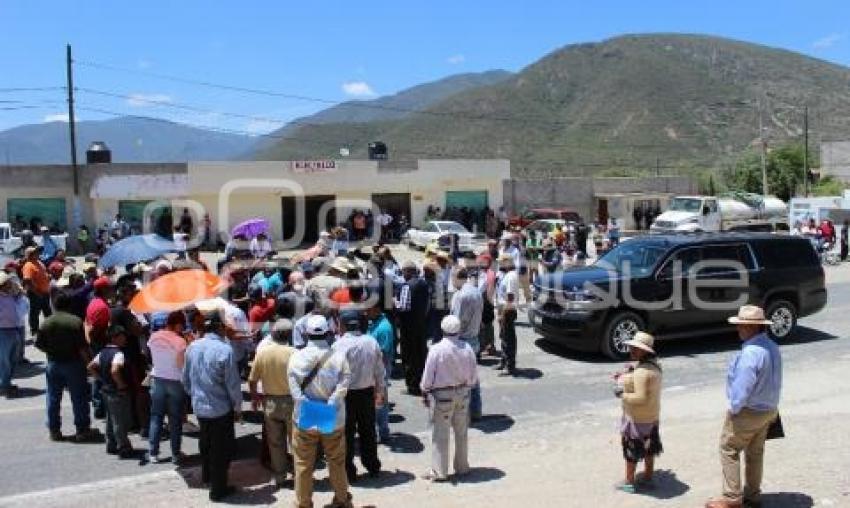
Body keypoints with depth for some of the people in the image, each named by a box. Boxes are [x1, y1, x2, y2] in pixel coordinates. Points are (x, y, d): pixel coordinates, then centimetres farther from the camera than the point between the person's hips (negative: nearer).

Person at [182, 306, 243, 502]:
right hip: (220, 409, -6)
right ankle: (218, 489, 20)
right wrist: (238, 407, -3)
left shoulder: (192, 347, -4)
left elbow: (186, 379, 7)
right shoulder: (224, 350, -23)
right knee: (221, 449, 10)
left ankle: (206, 475, 47)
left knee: (206, 442, 27)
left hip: (199, 406, 6)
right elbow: (233, 384, -18)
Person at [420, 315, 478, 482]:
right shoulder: (467, 348, -6)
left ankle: (439, 471, 11)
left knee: (440, 434, 5)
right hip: (462, 393, 4)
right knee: (461, 432, 17)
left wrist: (425, 392, 2)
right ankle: (462, 466, 29)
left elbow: (428, 376, -11)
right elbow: (473, 375, 2)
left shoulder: (436, 349, -17)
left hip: (442, 395, -4)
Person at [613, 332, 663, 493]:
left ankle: (629, 482, 17)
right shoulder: (654, 365, 1)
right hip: (651, 415, 9)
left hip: (637, 418, -9)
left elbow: (640, 398, -32)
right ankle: (648, 477, 33)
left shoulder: (641, 372, -29)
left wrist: (622, 394, -20)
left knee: (631, 449, 6)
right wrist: (626, 377, 6)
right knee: (648, 447, 20)